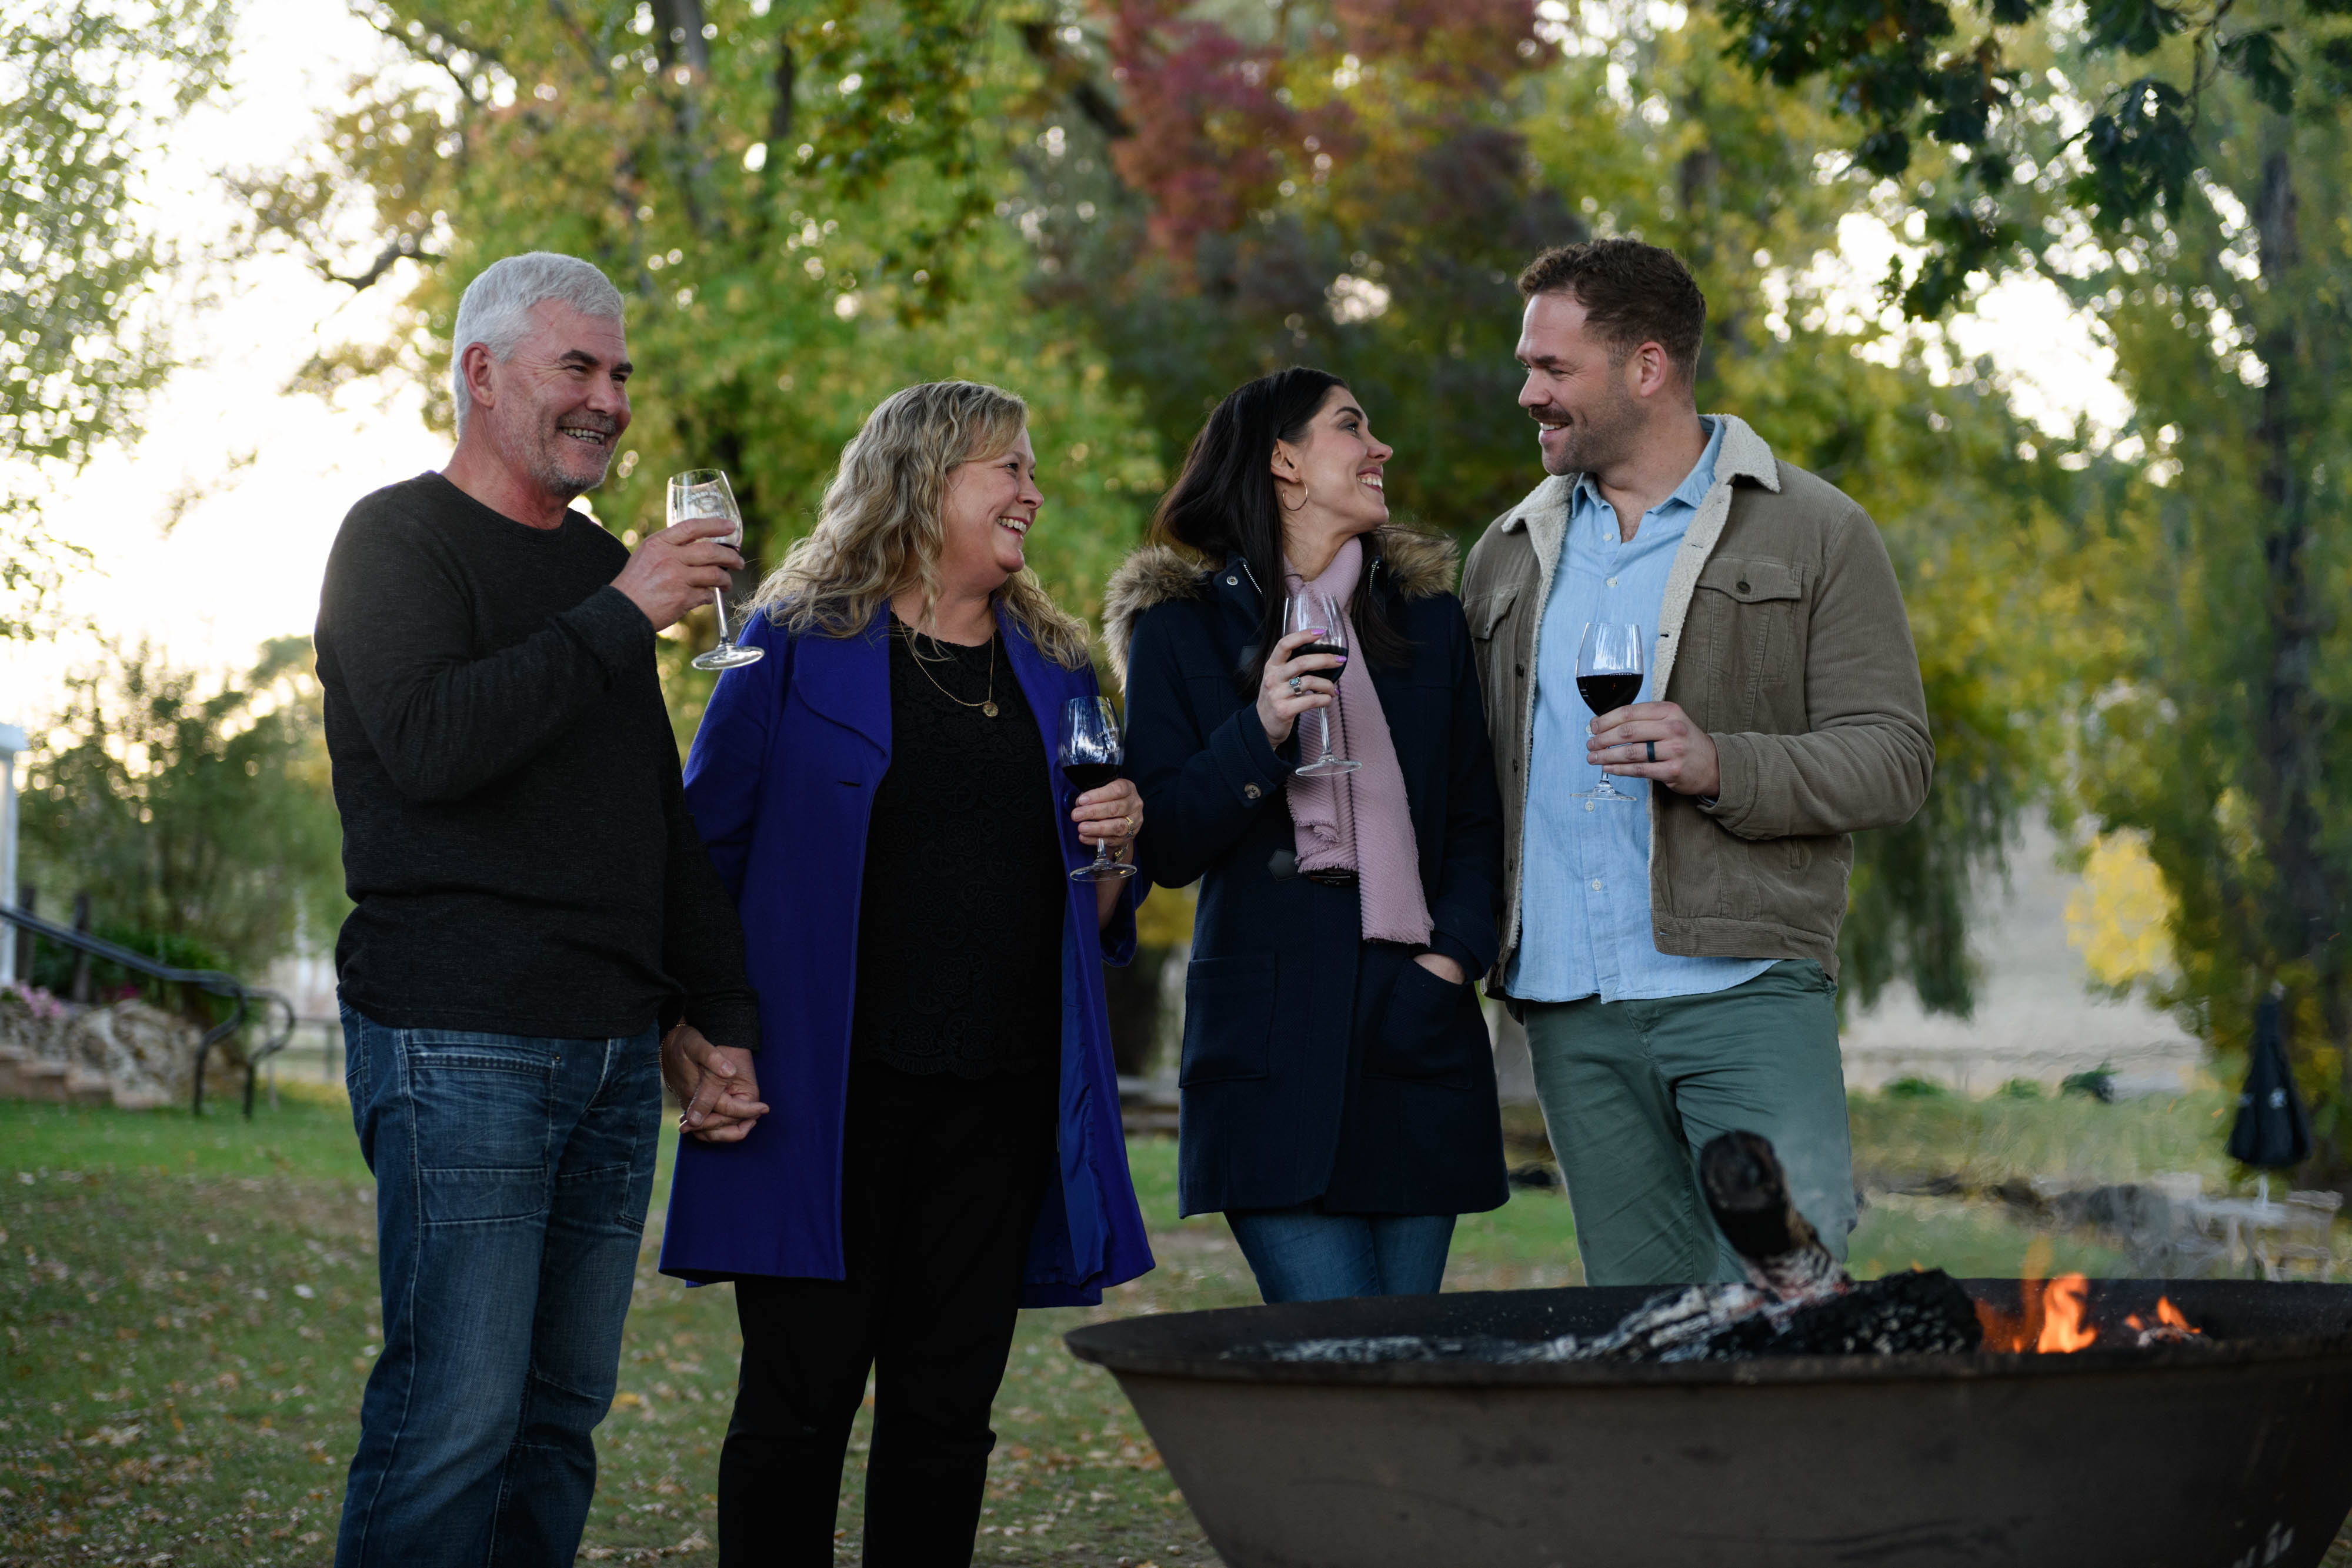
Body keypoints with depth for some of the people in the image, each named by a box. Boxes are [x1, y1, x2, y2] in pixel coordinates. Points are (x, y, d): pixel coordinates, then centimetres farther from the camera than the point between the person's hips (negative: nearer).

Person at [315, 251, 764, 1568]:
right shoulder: (399, 540, -2)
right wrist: (619, 618, -16)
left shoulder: (602, 566, 20)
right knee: (455, 1421, -11)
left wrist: (724, 1016, 18)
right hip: (458, 1046, -7)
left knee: (561, 1416, 7)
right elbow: (428, 743, -20)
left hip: (615, 1053, 8)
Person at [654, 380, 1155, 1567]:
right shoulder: (798, 645, 1)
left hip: (1000, 1099, 5)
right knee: (800, 1401, -2)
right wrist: (696, 1043, -9)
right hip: (830, 1093, -4)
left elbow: (1091, 921, 21)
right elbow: (703, 852, -1)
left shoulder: (1053, 669, 16)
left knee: (947, 1410, 6)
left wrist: (1114, 854, -1)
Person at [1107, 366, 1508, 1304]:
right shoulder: (1180, 625, 5)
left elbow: (1476, 815, 17)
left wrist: (1457, 952, 0)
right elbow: (1164, 849, 1)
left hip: (1417, 1020, 4)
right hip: (1273, 1038, -3)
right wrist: (1259, 733, -14)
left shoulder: (1426, 610, 15)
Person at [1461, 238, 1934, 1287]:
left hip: (1744, 990, -4)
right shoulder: (1509, 555, 18)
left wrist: (1722, 766, -19)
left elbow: (1894, 760, -2)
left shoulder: (1813, 533, 4)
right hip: (1572, 1013, 4)